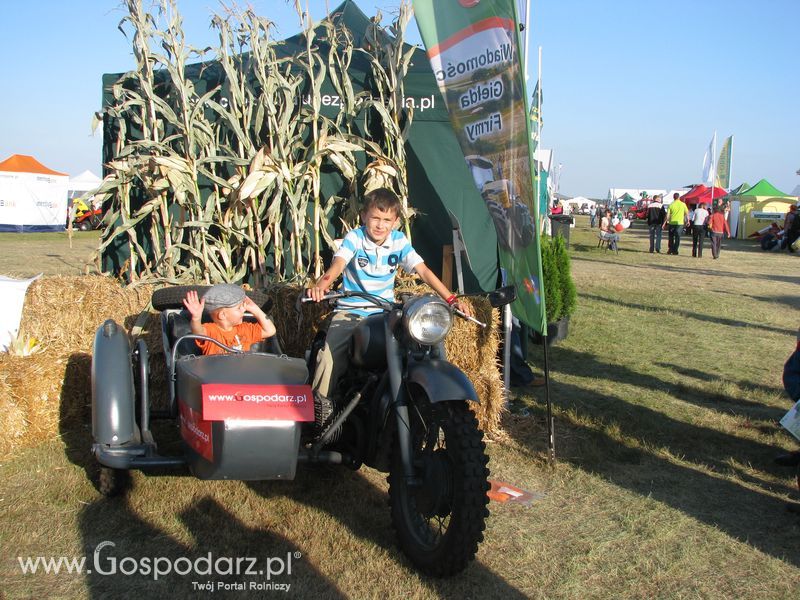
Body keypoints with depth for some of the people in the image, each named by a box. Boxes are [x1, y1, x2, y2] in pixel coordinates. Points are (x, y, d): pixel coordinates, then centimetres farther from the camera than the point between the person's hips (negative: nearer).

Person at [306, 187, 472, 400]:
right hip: (351, 311, -2)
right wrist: (321, 285, -48)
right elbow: (337, 264, -26)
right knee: (330, 357, -22)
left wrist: (452, 300, -19)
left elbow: (423, 271, -7)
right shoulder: (354, 238, -9)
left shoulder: (399, 241, -1)